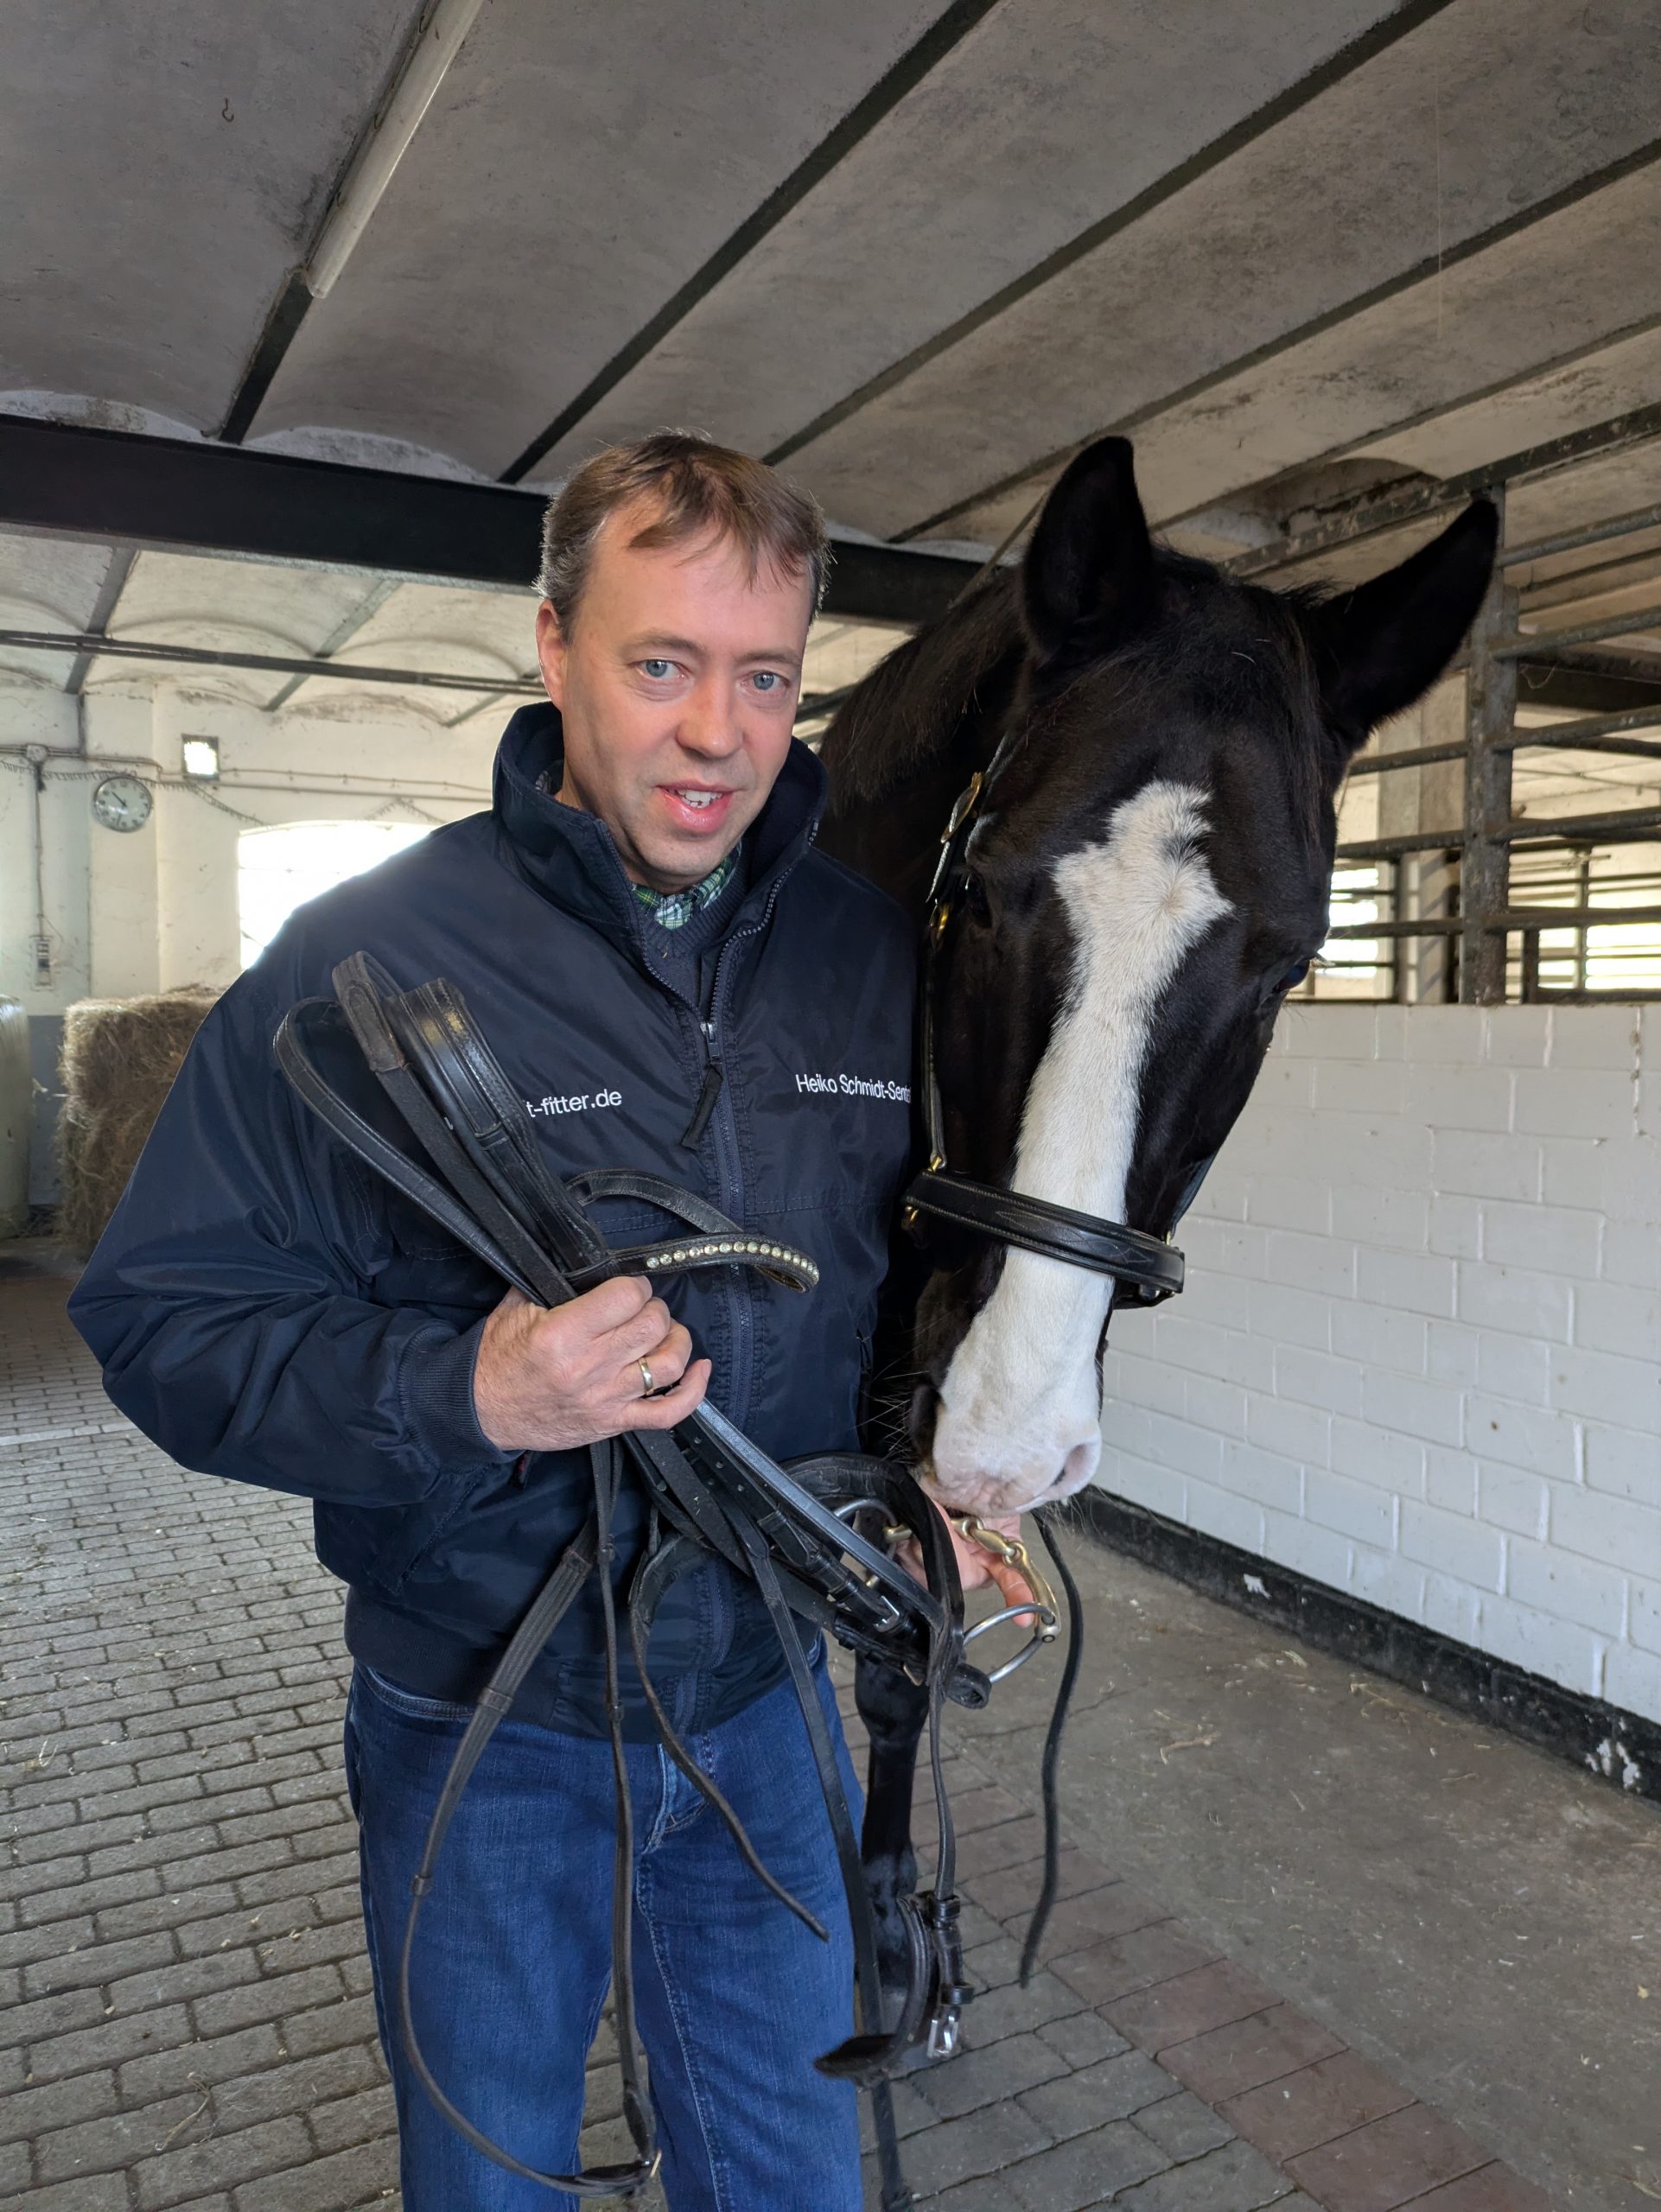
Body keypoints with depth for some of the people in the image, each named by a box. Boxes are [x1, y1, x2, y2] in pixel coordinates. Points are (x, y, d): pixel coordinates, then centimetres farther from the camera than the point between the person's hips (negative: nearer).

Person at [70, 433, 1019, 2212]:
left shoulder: (876, 950, -5)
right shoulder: (372, 952, -18)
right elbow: (163, 1316, -15)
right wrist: (463, 1398, -31)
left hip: (767, 1695, 3)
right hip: (482, 1720, -2)